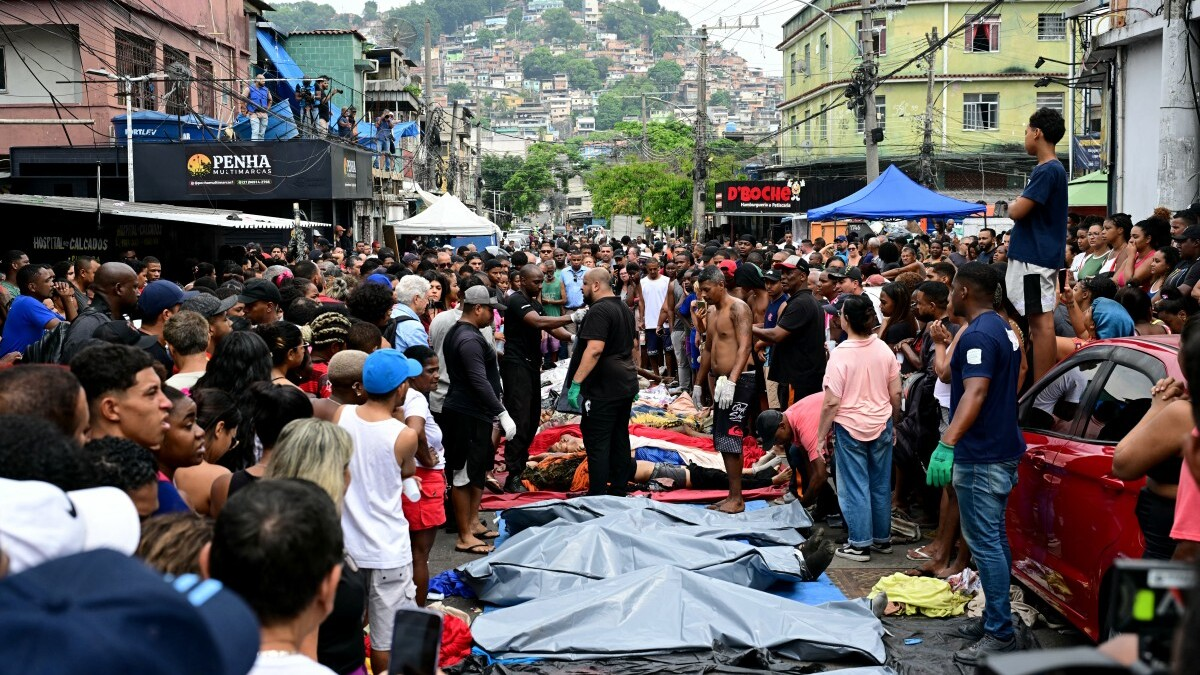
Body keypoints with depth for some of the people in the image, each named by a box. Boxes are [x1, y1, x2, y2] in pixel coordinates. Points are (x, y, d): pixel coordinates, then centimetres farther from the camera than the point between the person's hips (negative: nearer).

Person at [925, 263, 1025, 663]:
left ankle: (1000, 634, -4)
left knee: (984, 543, -7)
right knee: (994, 538, 16)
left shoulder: (978, 335, -19)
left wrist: (947, 444, -38)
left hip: (981, 455, -11)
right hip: (1002, 449, 11)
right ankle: (994, 618, 24)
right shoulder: (1003, 330, 14)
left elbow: (975, 393, -30)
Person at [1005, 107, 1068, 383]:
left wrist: (1013, 205, 0)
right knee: (1041, 319, 12)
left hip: (1034, 257, -10)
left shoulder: (1047, 170, -15)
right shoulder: (1053, 169, 18)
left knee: (1040, 319, -9)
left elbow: (1017, 211, -19)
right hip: (1042, 254, 10)